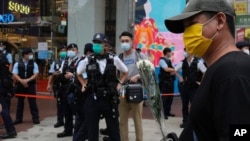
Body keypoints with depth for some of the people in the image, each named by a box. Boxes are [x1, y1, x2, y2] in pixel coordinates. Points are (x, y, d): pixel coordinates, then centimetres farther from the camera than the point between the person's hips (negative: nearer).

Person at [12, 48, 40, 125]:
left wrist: (27, 80, -18)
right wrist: (22, 81, -19)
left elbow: (36, 74, -5)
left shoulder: (34, 64, 1)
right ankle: (18, 119, 19)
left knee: (33, 102, 2)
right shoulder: (17, 64, 1)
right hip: (20, 85, 1)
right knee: (20, 102, 10)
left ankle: (35, 118, 10)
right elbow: (14, 75, -4)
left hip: (31, 85, -1)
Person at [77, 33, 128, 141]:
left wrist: (119, 83, 4)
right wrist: (84, 84, 8)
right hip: (92, 99, 1)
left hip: (110, 98, -1)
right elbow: (79, 74, 21)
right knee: (91, 128, 8)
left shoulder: (114, 59, -1)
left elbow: (125, 72, 15)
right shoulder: (87, 61, 1)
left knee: (113, 128, 8)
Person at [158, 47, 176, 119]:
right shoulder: (162, 60, -9)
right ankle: (163, 113, 0)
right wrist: (174, 70, -14)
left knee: (170, 96, 11)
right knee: (164, 97, -6)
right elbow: (166, 69, -23)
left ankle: (167, 112, 21)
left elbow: (173, 70, 12)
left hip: (170, 81, 8)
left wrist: (174, 72, -10)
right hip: (164, 81, -8)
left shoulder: (169, 61, 15)